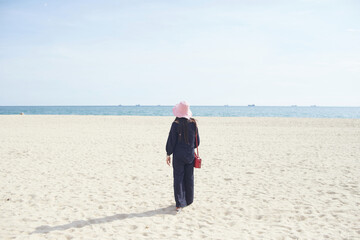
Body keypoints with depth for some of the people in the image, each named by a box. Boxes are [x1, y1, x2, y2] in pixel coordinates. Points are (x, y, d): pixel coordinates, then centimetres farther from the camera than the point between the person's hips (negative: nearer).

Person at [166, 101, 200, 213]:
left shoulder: (176, 124, -15)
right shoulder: (193, 123, -3)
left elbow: (171, 141, -11)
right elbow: (197, 141, 4)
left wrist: (168, 154, -1)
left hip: (178, 155, -3)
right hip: (190, 155, 3)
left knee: (178, 178, 4)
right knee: (189, 178, 15)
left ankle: (179, 204, 3)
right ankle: (188, 200, 28)